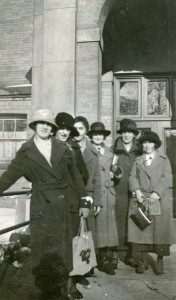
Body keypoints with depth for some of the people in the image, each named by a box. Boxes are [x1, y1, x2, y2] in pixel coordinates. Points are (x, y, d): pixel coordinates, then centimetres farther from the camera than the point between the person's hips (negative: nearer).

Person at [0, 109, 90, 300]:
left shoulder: (62, 149, 5)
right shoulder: (26, 152, 1)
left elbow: (76, 177, 7)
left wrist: (83, 202, 5)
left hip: (64, 206, 2)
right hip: (42, 208, -1)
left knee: (64, 250, 11)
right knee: (41, 250, 5)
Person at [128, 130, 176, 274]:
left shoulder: (164, 160, 10)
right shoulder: (137, 161, 17)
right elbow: (133, 178, 8)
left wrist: (156, 193, -16)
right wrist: (137, 191, -11)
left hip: (159, 201, -1)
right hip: (140, 200, 2)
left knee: (160, 231, 0)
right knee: (139, 230, 1)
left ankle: (160, 262, 16)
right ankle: (141, 261, 13)